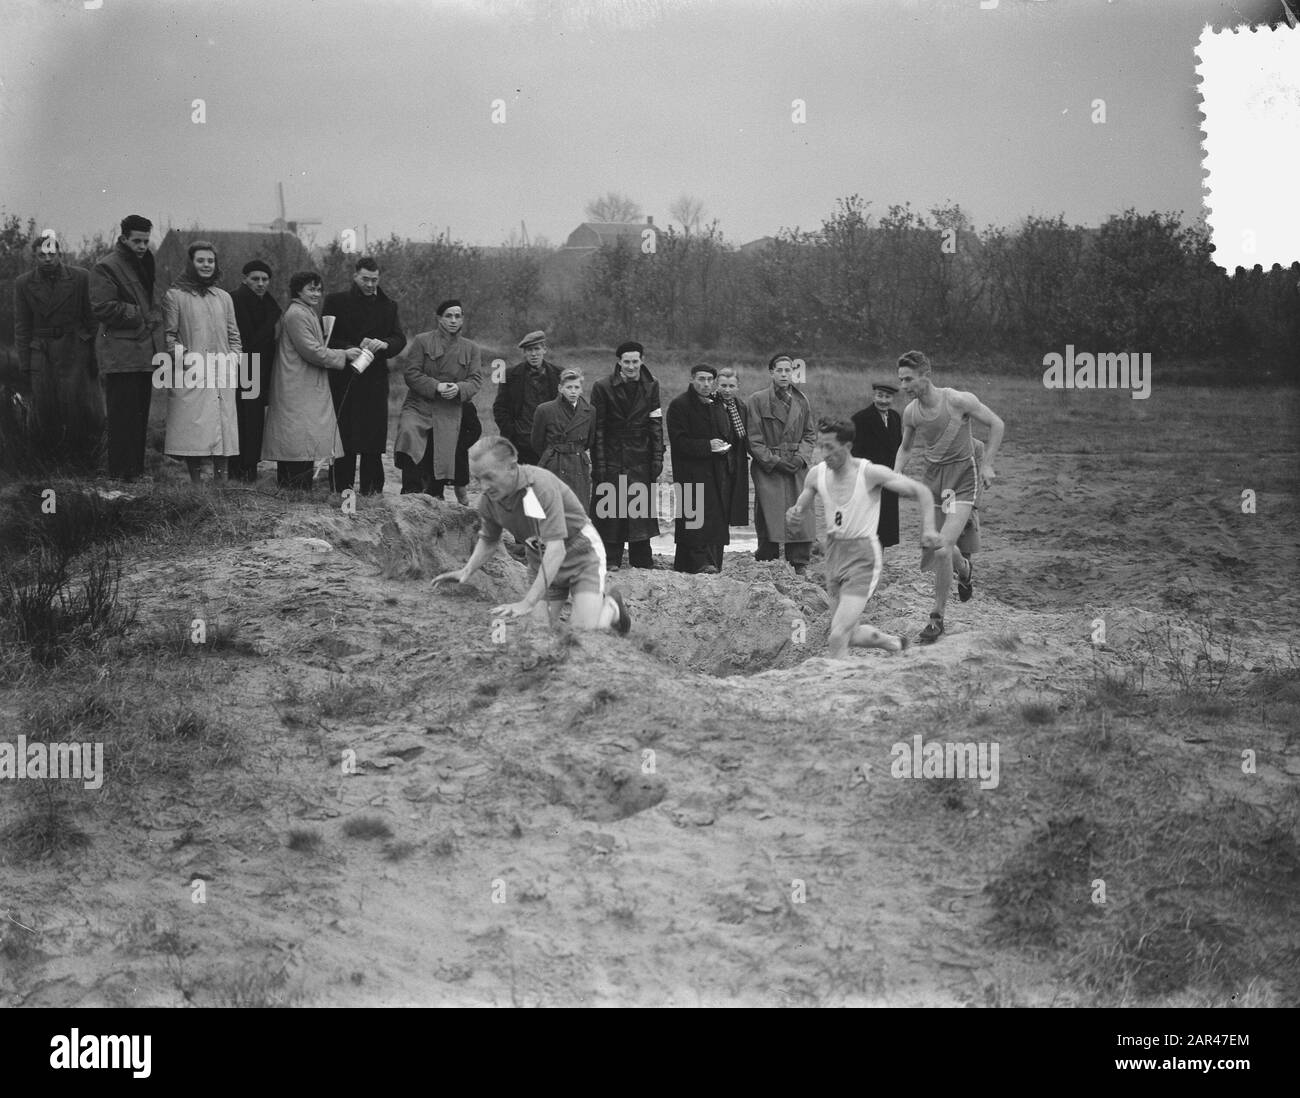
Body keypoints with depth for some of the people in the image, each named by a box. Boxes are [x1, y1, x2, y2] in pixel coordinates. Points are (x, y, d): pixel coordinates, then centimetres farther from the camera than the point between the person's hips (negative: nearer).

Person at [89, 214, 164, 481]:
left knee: (140, 415, 11)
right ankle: (121, 473, -5)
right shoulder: (106, 267, -7)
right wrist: (139, 314, -12)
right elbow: (102, 307, -16)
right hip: (121, 353, -8)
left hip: (145, 352, 8)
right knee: (123, 416, -8)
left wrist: (154, 315, 8)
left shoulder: (146, 263, 19)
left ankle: (137, 468, 17)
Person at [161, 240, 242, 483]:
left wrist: (233, 358, 6)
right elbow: (169, 335, 3)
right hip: (191, 374, -4)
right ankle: (196, 480, -4)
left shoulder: (224, 298, 18)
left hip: (223, 374, 4)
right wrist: (184, 356, -10)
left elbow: (233, 335, 21)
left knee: (223, 430, -2)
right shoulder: (174, 296, 4)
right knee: (193, 428, -7)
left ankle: (220, 480, 0)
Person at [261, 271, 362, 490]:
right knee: (301, 447, -12)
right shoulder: (296, 315, -13)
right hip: (299, 392, -11)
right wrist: (344, 355, -8)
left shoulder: (308, 313, 21)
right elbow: (312, 351, -17)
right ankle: (298, 489, -12)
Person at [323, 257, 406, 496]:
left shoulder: (388, 306, 14)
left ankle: (371, 492, 8)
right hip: (344, 378, -3)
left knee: (374, 441, 1)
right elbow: (328, 339, 0)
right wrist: (354, 349, -14)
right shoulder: (336, 302, 5)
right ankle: (341, 491, 2)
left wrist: (384, 344, -14)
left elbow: (400, 339, 8)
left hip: (375, 382, 3)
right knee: (344, 439, -3)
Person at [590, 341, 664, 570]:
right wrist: (598, 463, -8)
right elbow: (597, 428, -3)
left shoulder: (651, 387, 6)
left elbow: (656, 426, 6)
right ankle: (611, 560, 5)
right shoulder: (602, 387, -3)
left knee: (641, 509, 1)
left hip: (640, 459, 2)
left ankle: (642, 561, 7)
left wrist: (657, 459, 0)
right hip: (611, 458, -2)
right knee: (611, 509, -2)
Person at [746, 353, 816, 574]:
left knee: (802, 515, -4)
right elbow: (754, 439, -2)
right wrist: (774, 461, -10)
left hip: (797, 467, 3)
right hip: (768, 469, -3)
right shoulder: (757, 400, -1)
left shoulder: (801, 401, 11)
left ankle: (800, 566, 2)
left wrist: (800, 456, -3)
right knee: (770, 520, -6)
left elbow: (810, 434, 14)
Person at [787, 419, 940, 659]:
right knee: (850, 635, 16)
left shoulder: (871, 473, -15)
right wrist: (795, 513, -10)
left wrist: (928, 529, -19)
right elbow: (801, 505, 14)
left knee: (838, 635, -18)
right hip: (833, 552, 6)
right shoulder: (816, 474, -2)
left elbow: (921, 492, -7)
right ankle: (894, 643, 43)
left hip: (862, 556, -6)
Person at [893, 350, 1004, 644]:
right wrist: (896, 475, 0)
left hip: (963, 476, -5)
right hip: (932, 476, 5)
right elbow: (905, 447, 17)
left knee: (942, 550, -18)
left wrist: (987, 465, -9)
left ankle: (937, 617, -3)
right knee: (929, 553, 9)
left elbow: (996, 424, -4)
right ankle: (964, 568, 44)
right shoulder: (910, 412, -2)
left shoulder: (958, 400, -17)